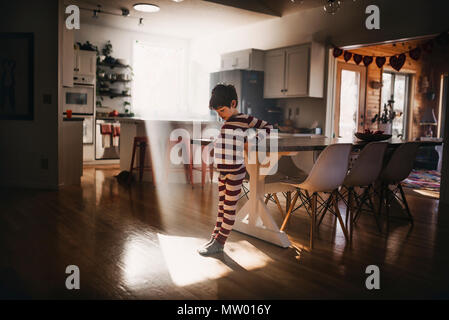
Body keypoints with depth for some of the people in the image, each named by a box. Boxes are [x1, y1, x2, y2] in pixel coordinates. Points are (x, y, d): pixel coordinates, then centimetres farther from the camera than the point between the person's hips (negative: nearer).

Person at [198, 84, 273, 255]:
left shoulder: (244, 119, -9)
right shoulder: (227, 123, 13)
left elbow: (268, 127, -8)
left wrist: (252, 141, -12)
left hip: (235, 171, -8)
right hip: (223, 171, 8)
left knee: (229, 207, 2)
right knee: (221, 206, 15)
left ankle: (219, 242, 10)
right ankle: (215, 238, 24)